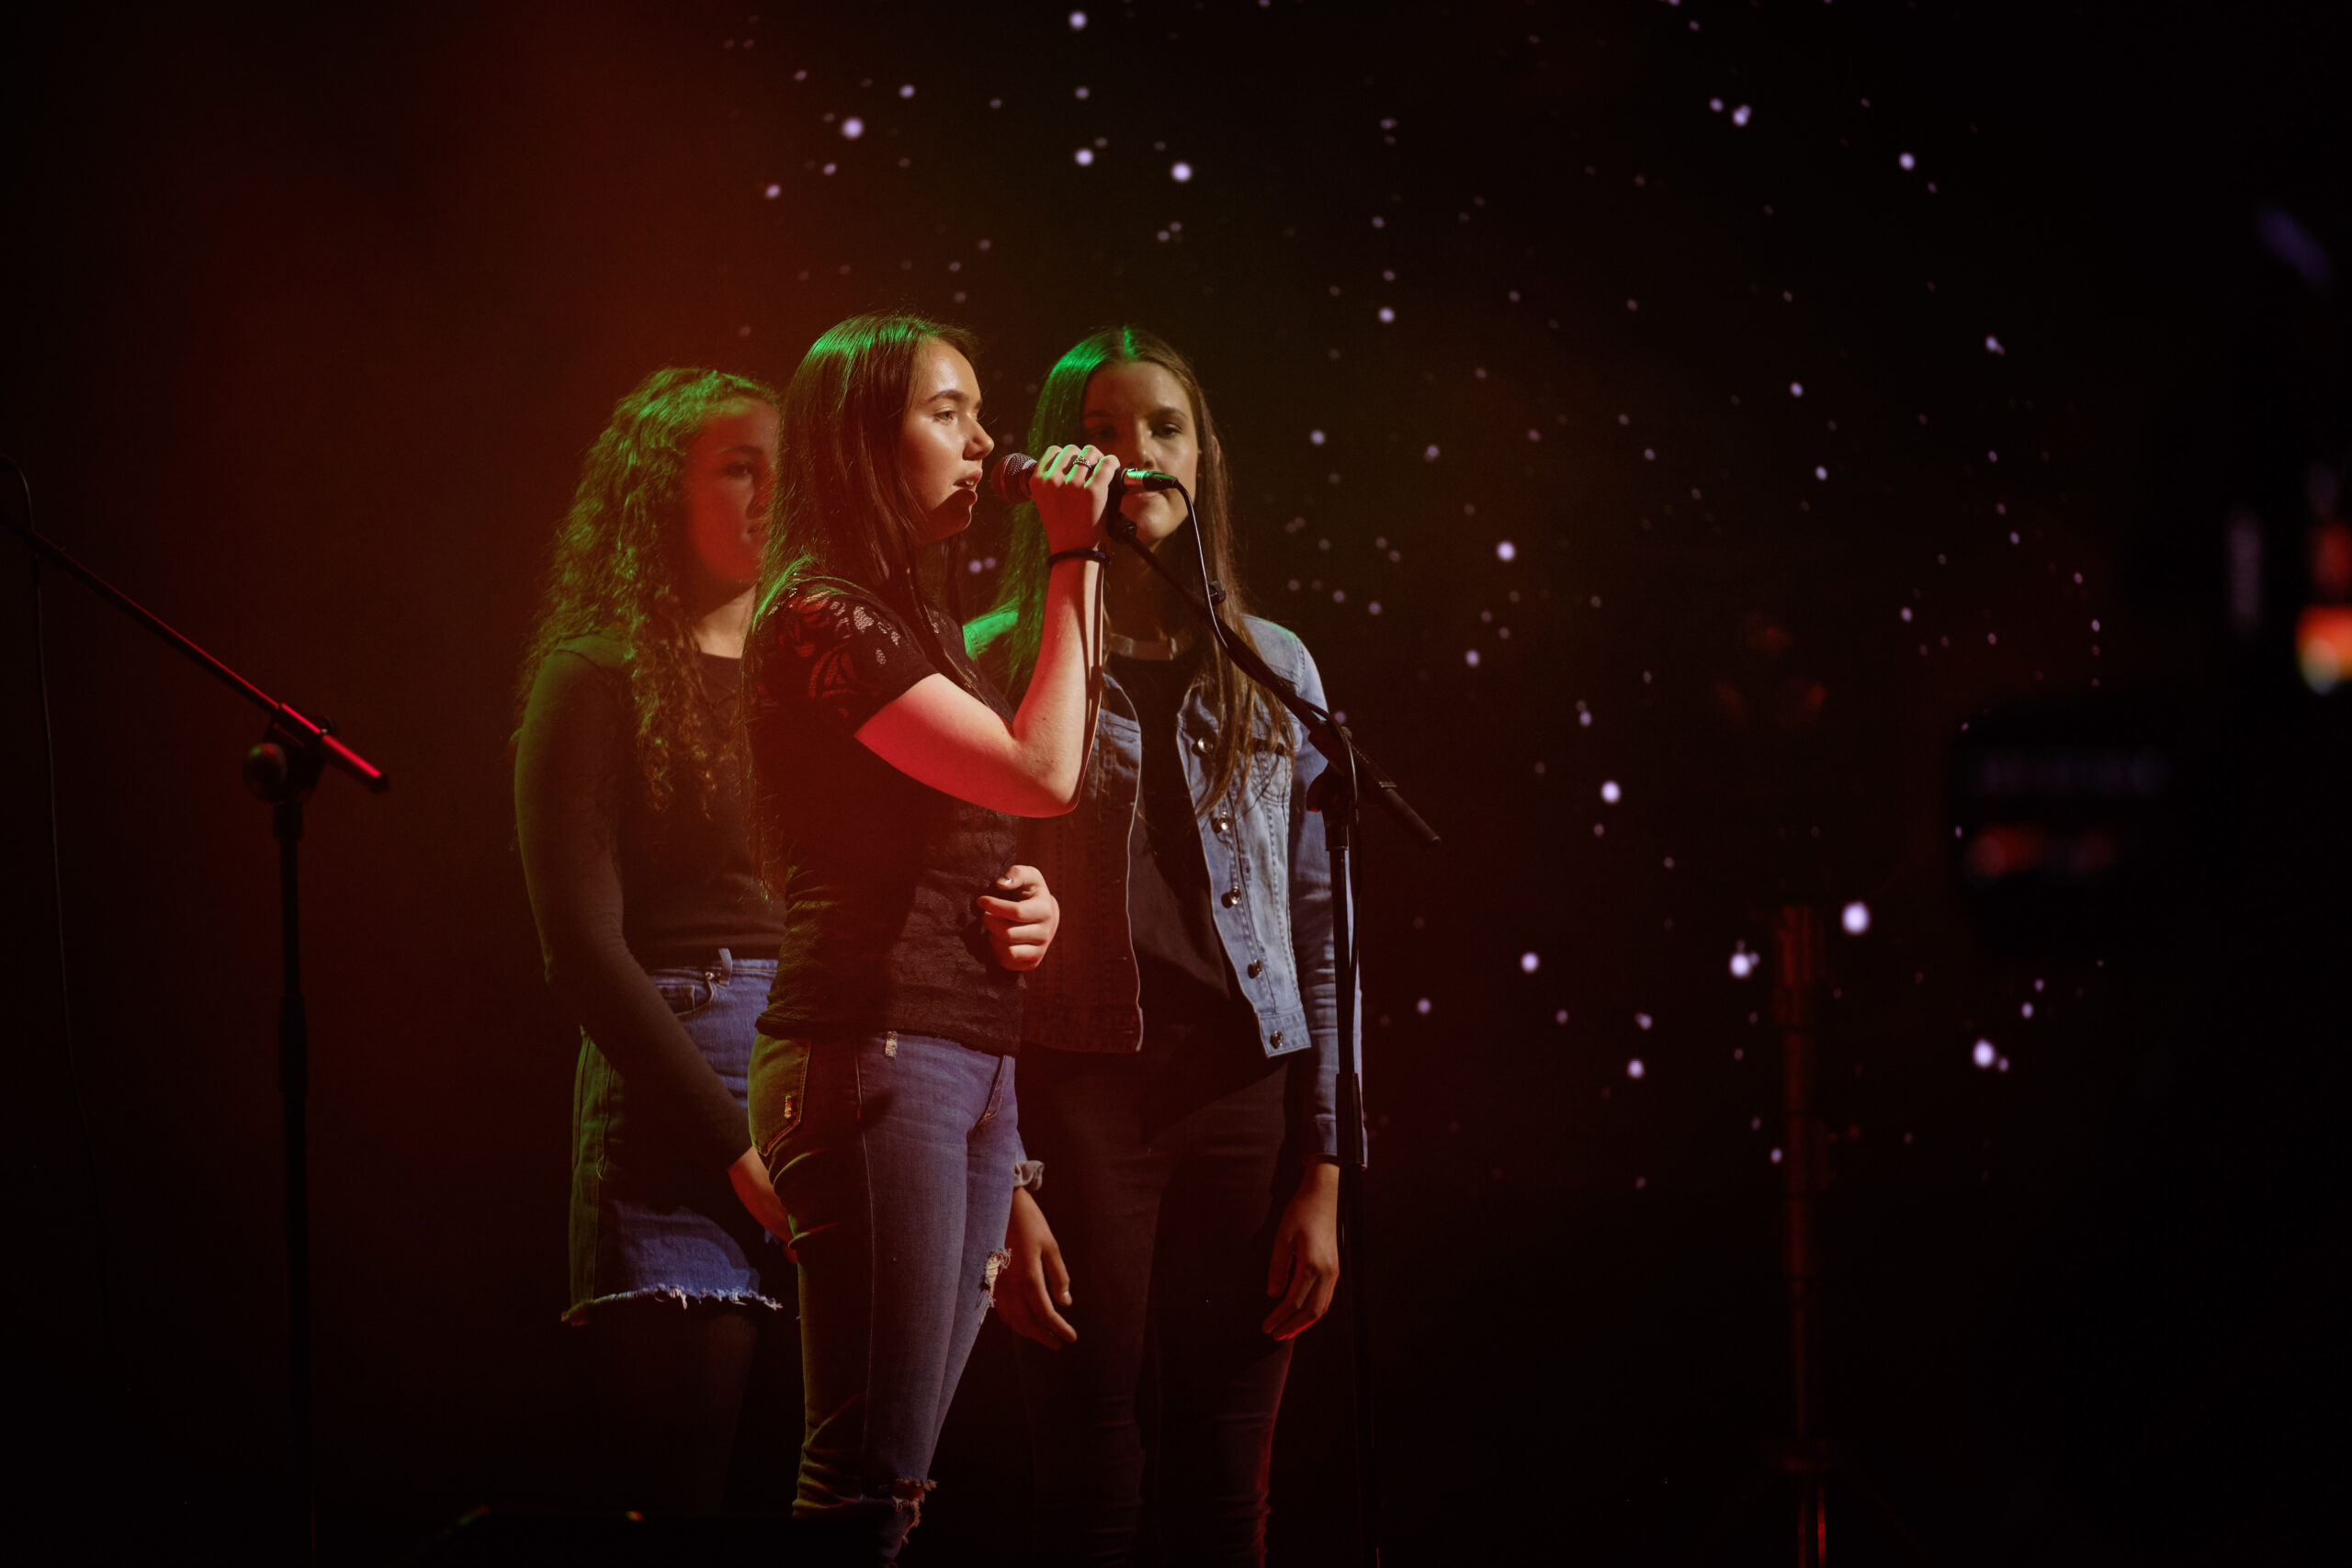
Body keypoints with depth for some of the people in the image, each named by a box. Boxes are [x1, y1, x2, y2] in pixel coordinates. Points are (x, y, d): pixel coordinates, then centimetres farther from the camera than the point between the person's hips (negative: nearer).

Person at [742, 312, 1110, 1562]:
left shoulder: (923, 625, 21)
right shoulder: (822, 615, -9)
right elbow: (1042, 773, -16)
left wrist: (1027, 902, 7)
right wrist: (1073, 563, -9)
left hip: (974, 1067, 9)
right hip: (874, 1053, -9)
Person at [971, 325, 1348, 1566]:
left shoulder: (1272, 667, 11)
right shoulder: (999, 664, 3)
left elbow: (1319, 934, 10)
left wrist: (1322, 1174, 3)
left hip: (1245, 1097, 2)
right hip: (1079, 1093, -2)